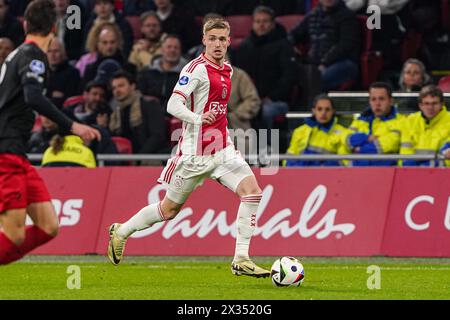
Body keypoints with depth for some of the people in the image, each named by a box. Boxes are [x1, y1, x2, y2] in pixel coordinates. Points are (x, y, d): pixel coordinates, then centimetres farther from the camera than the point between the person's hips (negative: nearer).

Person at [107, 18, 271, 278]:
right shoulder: (196, 69, -13)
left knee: (252, 192, -15)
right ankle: (121, 232, 31)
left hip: (222, 149, 6)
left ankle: (241, 260, -14)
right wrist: (198, 119, -39)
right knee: (170, 209, 7)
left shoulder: (227, 69, 12)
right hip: (195, 153, -6)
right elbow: (173, 105, -22)